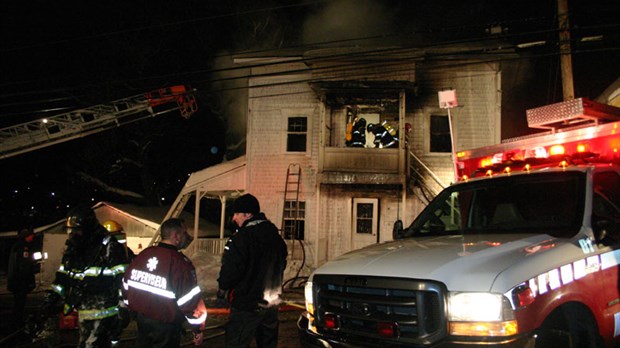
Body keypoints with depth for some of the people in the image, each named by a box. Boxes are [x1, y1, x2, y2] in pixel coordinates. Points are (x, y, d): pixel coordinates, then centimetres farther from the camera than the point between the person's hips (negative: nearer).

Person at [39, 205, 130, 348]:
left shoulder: (110, 247, -13)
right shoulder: (73, 248, 12)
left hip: (103, 313, -8)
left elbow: (122, 279, -15)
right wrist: (51, 298, 8)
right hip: (83, 313, 8)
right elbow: (63, 277, 19)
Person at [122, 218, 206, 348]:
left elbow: (127, 283, 8)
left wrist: (133, 308, 23)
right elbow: (191, 300, -22)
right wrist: (198, 329, -10)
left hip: (141, 317, 6)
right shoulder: (180, 263, -22)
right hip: (165, 326, -6)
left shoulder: (142, 255, -1)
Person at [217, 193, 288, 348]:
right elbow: (282, 263, 16)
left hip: (247, 306, -8)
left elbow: (230, 270, -22)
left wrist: (223, 289, -3)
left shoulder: (241, 237, -21)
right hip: (272, 302, 8)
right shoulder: (275, 235, 6)